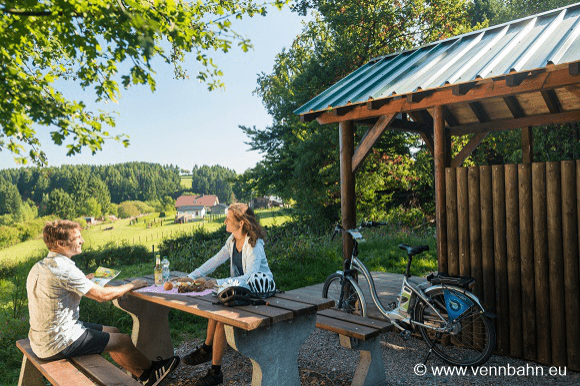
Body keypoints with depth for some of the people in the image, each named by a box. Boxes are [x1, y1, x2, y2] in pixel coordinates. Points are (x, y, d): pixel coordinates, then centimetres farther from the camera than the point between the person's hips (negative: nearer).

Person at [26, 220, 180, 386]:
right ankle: (150, 368, 27)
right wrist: (132, 285, -8)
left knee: (113, 332, 15)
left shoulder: (38, 267, 4)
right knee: (123, 341, 1)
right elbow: (102, 295, -22)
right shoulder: (64, 269, -26)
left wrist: (83, 281, 20)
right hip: (57, 345, -10)